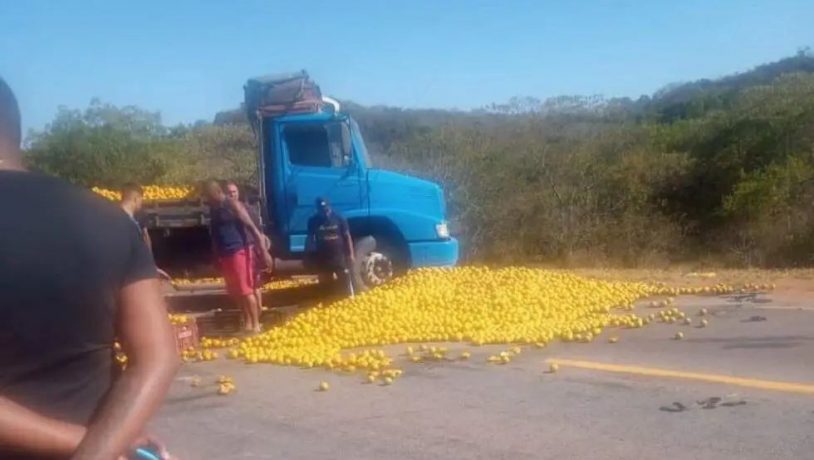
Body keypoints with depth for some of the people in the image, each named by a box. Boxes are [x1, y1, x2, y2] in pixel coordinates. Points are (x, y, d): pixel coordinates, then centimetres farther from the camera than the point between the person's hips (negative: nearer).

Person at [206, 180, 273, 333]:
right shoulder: (213, 208, 13)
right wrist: (216, 257, 22)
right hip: (224, 255, 8)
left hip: (239, 252, -7)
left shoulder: (233, 205, -9)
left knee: (246, 290, -9)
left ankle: (256, 325, -5)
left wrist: (264, 250, -20)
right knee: (236, 292, 11)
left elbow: (251, 226, -14)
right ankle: (247, 323, 20)